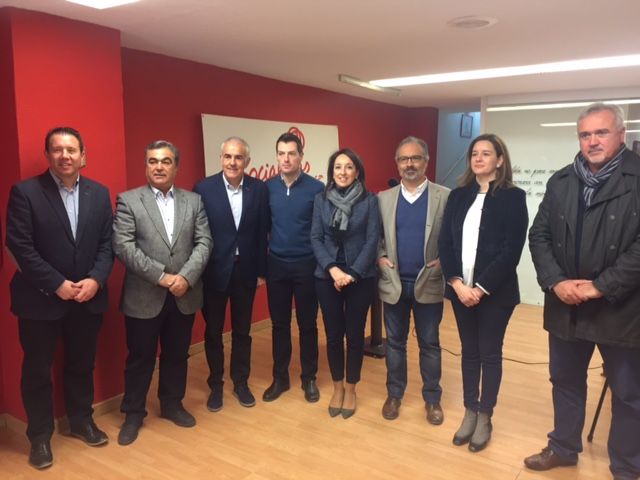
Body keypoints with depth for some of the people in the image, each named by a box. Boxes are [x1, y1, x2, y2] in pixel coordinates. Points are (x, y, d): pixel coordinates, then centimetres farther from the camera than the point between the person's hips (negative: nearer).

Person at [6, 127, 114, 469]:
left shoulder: (99, 193, 3)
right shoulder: (25, 192, -8)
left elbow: (107, 244, 2)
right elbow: (19, 246, -13)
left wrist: (96, 279, -13)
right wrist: (57, 284, -17)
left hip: (88, 297, 3)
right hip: (40, 299, -3)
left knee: (82, 365, 17)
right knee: (37, 370, 11)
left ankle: (81, 421, 37)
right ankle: (40, 436, 29)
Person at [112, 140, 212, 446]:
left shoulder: (194, 201, 6)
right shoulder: (128, 200, -3)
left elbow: (204, 242, -1)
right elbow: (123, 247, -12)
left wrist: (186, 276, -15)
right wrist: (161, 276, -17)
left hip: (184, 295, 3)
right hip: (143, 295, -3)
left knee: (177, 355, 16)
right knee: (140, 358, 10)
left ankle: (171, 404, 37)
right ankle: (133, 414, 29)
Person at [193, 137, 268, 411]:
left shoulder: (259, 189, -2)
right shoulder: (203, 188, -9)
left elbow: (262, 233, 1)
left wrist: (261, 270, 2)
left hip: (245, 270, 2)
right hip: (214, 271, -1)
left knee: (242, 331, 14)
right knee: (213, 332, 13)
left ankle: (241, 382, 32)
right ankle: (215, 385, 30)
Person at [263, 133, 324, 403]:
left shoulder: (316, 188, -8)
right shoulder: (267, 187, 1)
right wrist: (261, 263, 4)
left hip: (306, 265, -2)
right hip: (276, 265, 3)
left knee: (307, 324, 9)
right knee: (279, 323, 12)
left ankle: (309, 378, 25)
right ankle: (280, 377, 26)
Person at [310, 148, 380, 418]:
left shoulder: (369, 201, -3)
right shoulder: (321, 200, 3)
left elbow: (372, 240, -7)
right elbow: (315, 238, -1)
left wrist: (353, 273, -14)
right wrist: (332, 268, -13)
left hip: (360, 278, -1)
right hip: (327, 277, 2)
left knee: (355, 334, 8)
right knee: (333, 334, 9)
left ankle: (350, 389, 26)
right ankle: (337, 387, 28)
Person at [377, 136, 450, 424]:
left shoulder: (444, 196, -3)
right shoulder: (383, 198, 5)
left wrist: (444, 260, -15)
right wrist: (380, 257, -7)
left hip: (429, 284, -2)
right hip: (393, 283, 2)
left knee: (429, 344, 11)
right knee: (395, 342, 14)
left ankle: (432, 399, 28)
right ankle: (394, 394, 30)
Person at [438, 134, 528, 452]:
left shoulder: (513, 197, -5)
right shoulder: (458, 196, 7)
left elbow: (511, 250, -12)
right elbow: (444, 243, 1)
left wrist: (482, 287, -16)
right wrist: (457, 283, -10)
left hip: (495, 291, -3)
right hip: (460, 289, 4)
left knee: (490, 353, 9)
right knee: (469, 351, 14)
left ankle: (485, 417, 25)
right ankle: (470, 412, 28)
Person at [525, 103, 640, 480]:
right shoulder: (560, 181, 6)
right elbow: (539, 235, 4)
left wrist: (601, 287, -18)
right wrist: (555, 281, -9)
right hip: (565, 306, 4)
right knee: (565, 381, 19)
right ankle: (563, 447, 39)